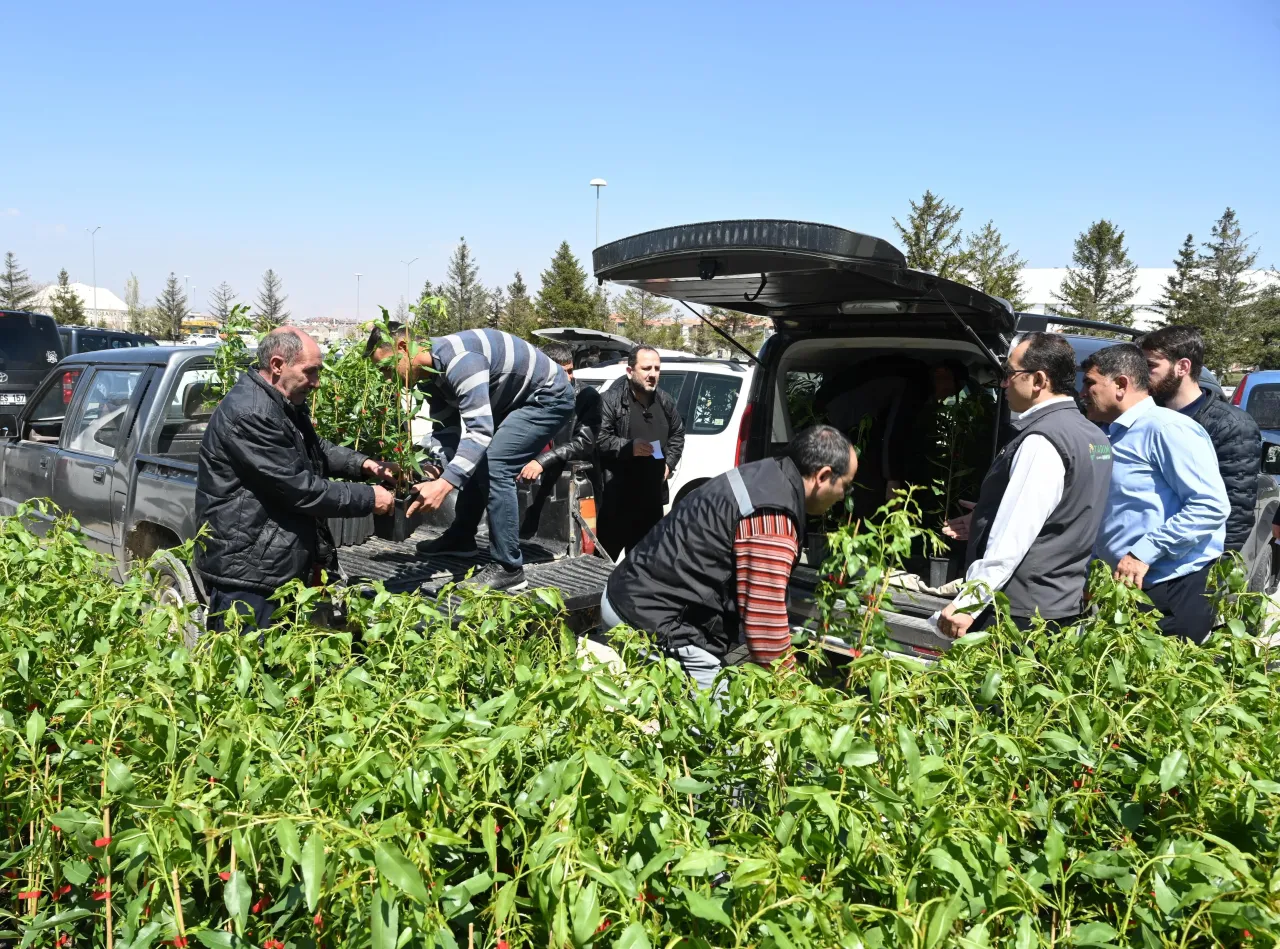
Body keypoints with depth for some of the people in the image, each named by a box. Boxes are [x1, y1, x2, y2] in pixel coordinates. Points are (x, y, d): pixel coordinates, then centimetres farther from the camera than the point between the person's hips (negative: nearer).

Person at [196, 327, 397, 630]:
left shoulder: (286, 406, 11)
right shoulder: (248, 415, -23)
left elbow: (316, 449, 25)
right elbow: (301, 488, -23)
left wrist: (363, 463, 7)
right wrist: (368, 499, -14)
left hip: (281, 567, 10)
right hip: (245, 572, -10)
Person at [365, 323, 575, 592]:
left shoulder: (458, 360, -33)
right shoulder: (430, 373, -1)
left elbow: (480, 431, -40)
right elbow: (446, 429, 1)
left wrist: (445, 484, -48)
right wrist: (431, 472, -17)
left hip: (549, 395, -10)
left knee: (494, 465, -20)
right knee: (475, 460, 16)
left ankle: (509, 569, -14)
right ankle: (461, 537, 36)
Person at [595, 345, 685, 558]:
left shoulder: (665, 402, 8)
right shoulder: (611, 400, -11)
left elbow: (678, 434, 23)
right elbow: (598, 439, -15)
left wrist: (669, 463, 10)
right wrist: (628, 447, -26)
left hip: (652, 496, 6)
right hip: (616, 497, -6)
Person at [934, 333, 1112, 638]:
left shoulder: (1041, 440, -18)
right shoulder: (1092, 436, 11)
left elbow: (1015, 537, -23)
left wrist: (970, 603, -21)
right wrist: (987, 523, 23)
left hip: (1018, 612, -9)